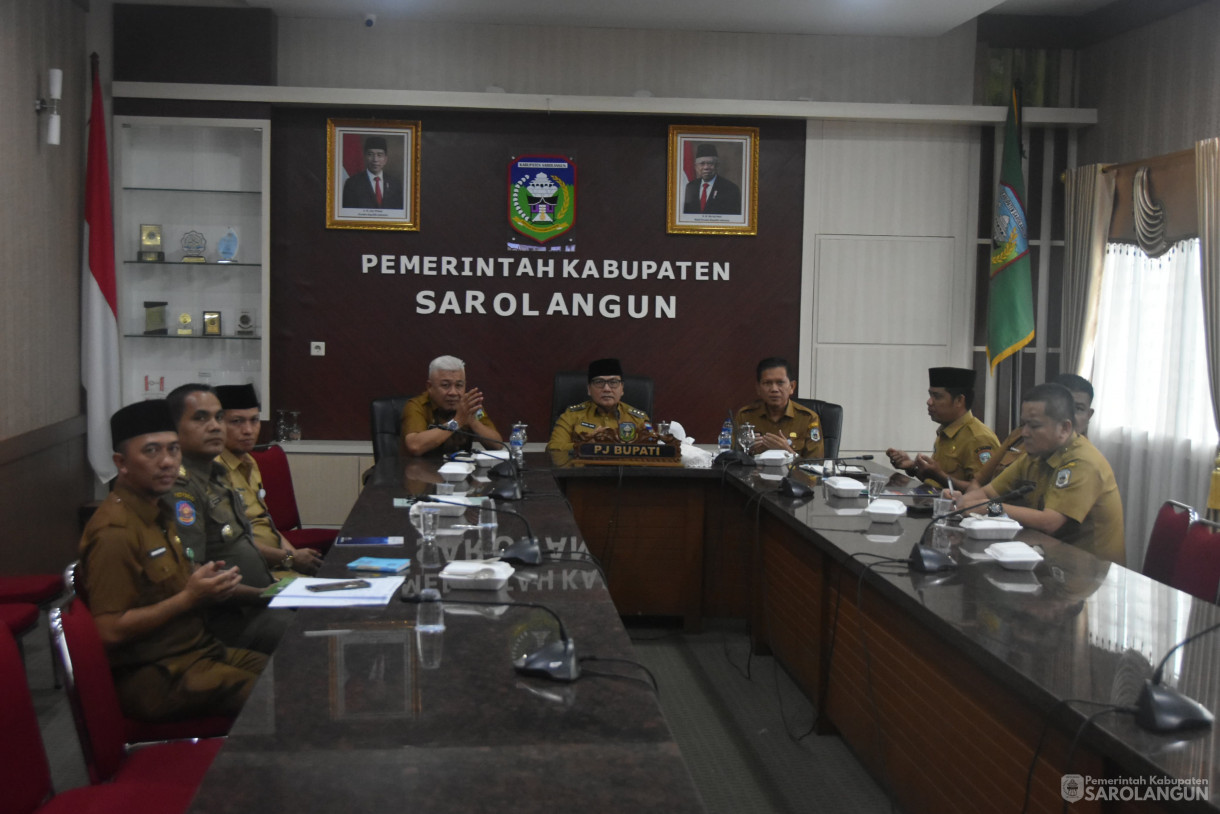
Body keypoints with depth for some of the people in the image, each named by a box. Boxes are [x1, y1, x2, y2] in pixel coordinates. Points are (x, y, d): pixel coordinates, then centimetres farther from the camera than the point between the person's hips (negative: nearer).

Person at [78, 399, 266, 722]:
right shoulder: (114, 532, -17)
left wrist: (206, 584, 6)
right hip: (151, 677, -10)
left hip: (196, 649, 10)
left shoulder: (157, 513, 13)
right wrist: (189, 597, -19)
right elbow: (109, 631, -22)